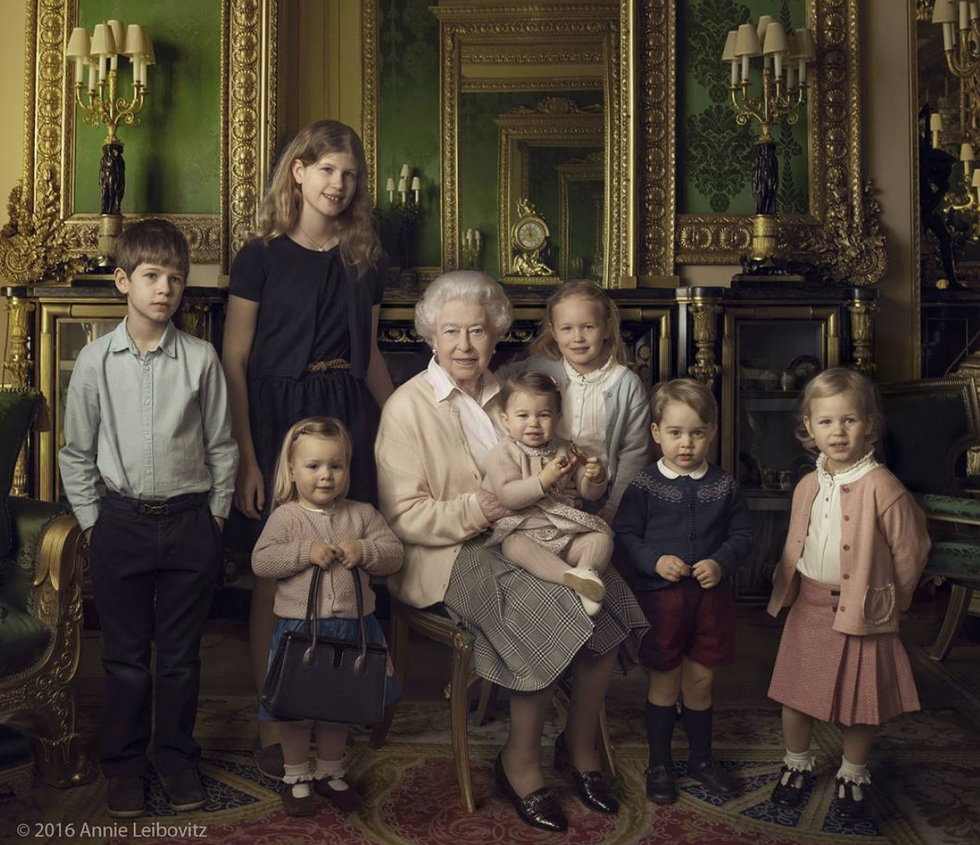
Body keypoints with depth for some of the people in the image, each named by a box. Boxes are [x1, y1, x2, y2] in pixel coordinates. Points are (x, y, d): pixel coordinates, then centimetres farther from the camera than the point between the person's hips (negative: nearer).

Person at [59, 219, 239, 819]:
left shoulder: (201, 359, -4)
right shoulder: (96, 361, -2)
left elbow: (221, 446, 4)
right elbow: (77, 451, 6)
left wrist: (216, 516, 2)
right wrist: (91, 520, 3)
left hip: (190, 520, 0)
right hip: (122, 520, 0)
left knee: (181, 652, 11)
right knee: (125, 653, 11)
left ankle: (177, 756, 28)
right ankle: (124, 762, 28)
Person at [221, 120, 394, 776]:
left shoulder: (365, 259, 11)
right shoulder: (262, 256, -3)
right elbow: (235, 362, -6)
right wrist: (246, 457, -13)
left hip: (351, 418, 4)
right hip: (279, 416, -4)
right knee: (276, 578, 2)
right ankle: (272, 727, 15)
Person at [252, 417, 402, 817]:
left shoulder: (362, 514, 2)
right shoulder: (285, 517, -6)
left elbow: (394, 553, -1)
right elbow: (261, 561, -15)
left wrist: (363, 550, -19)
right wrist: (306, 552, -24)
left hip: (352, 626, 3)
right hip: (299, 628, -3)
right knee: (296, 709, 10)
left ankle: (329, 773, 37)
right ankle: (296, 777, 30)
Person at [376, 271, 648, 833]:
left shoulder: (503, 395, 14)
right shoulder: (408, 406, -5)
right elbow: (403, 517, -10)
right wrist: (473, 511, -24)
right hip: (447, 556, -6)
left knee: (606, 595, -19)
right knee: (550, 612, -29)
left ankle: (581, 744, 3)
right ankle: (520, 761, -7)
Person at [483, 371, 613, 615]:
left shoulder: (565, 450, 10)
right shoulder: (504, 453, -3)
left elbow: (588, 492, 13)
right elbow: (508, 496, -18)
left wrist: (596, 478, -10)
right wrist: (544, 480, -26)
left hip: (567, 532, 5)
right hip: (522, 531, -4)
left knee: (602, 536, -14)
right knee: (516, 546, -36)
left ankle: (587, 571, -38)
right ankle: (570, 575, -48)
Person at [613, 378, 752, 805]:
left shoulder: (724, 486, 1)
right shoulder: (644, 486, -6)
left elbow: (742, 534, 5)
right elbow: (624, 535, -6)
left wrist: (721, 563, -12)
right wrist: (655, 561, -20)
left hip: (711, 596, 2)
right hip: (659, 596, -2)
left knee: (701, 680, 14)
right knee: (664, 682, 9)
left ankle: (702, 758, 34)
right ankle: (659, 763, 25)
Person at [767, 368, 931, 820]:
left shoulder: (882, 487, -18)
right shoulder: (808, 486, 1)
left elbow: (910, 552, -10)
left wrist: (887, 600, 1)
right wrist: (788, 589, 9)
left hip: (861, 612, -5)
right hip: (808, 605, 5)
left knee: (859, 701, 11)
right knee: (794, 692, 14)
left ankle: (853, 776, 34)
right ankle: (796, 764, 37)